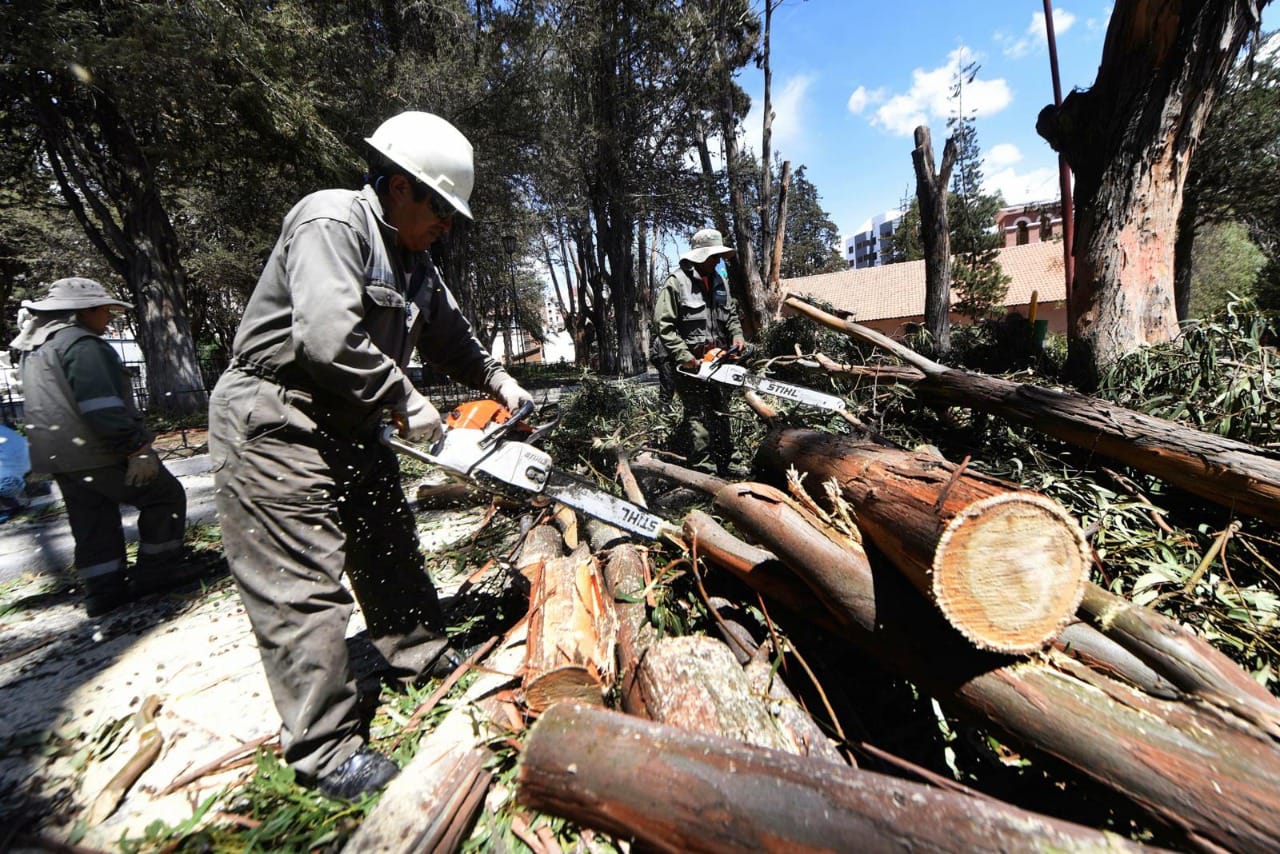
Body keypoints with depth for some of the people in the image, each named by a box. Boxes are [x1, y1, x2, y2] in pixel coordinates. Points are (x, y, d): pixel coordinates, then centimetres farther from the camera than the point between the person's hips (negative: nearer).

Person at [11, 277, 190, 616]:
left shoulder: (33, 350, 19)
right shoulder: (82, 344, -15)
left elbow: (49, 405, 24)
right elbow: (104, 408, -24)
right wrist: (137, 447, -24)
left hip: (59, 457, 10)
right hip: (98, 454, -10)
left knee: (93, 524, 13)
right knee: (165, 495, 1)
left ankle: (103, 590, 17)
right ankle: (156, 571, 4)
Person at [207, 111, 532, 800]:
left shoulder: (410, 259, 11)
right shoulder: (331, 224, -18)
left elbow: (447, 332, 21)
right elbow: (328, 338, -30)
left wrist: (496, 380, 12)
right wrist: (407, 402, -21)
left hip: (348, 428, 9)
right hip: (274, 430, -9)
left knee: (389, 548, 16)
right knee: (303, 585, -5)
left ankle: (421, 655, 35)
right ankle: (325, 749, 8)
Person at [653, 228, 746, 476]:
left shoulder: (719, 282, 12)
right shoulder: (677, 282, -10)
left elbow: (731, 314, 21)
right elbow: (663, 324, -14)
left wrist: (737, 336, 1)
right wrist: (683, 356, -20)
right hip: (690, 363, -8)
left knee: (720, 413, 14)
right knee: (699, 416, -8)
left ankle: (724, 464, 27)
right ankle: (704, 469, -2)